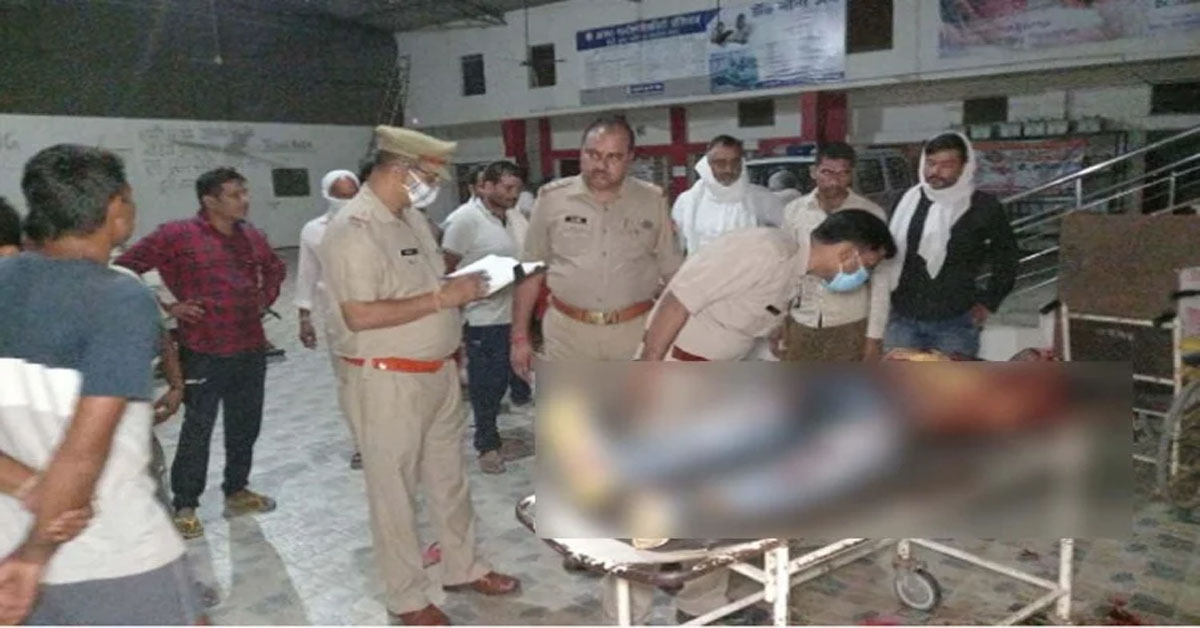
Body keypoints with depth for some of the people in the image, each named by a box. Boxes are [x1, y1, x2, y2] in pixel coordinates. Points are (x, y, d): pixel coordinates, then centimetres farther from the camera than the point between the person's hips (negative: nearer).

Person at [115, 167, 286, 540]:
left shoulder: (252, 236, 9)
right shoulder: (177, 235, -9)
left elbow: (275, 269, 28)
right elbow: (125, 268, -10)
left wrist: (265, 299, 14)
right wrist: (165, 308, -10)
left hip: (251, 350, 6)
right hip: (203, 353, -5)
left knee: (245, 426, 14)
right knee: (197, 431, 2)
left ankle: (237, 491, 32)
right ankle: (185, 506, 16)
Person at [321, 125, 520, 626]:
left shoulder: (413, 218, 10)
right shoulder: (354, 229, -19)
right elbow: (359, 316, -26)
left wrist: (461, 284, 3)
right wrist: (443, 297, -24)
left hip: (439, 371, 9)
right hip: (389, 380, -9)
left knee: (449, 476, 20)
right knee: (394, 489, 7)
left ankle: (462, 567, 37)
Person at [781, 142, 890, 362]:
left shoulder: (871, 215, -8)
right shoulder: (793, 211, -2)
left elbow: (879, 281, -5)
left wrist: (874, 335, -7)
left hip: (849, 326, -2)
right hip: (801, 324, 2)